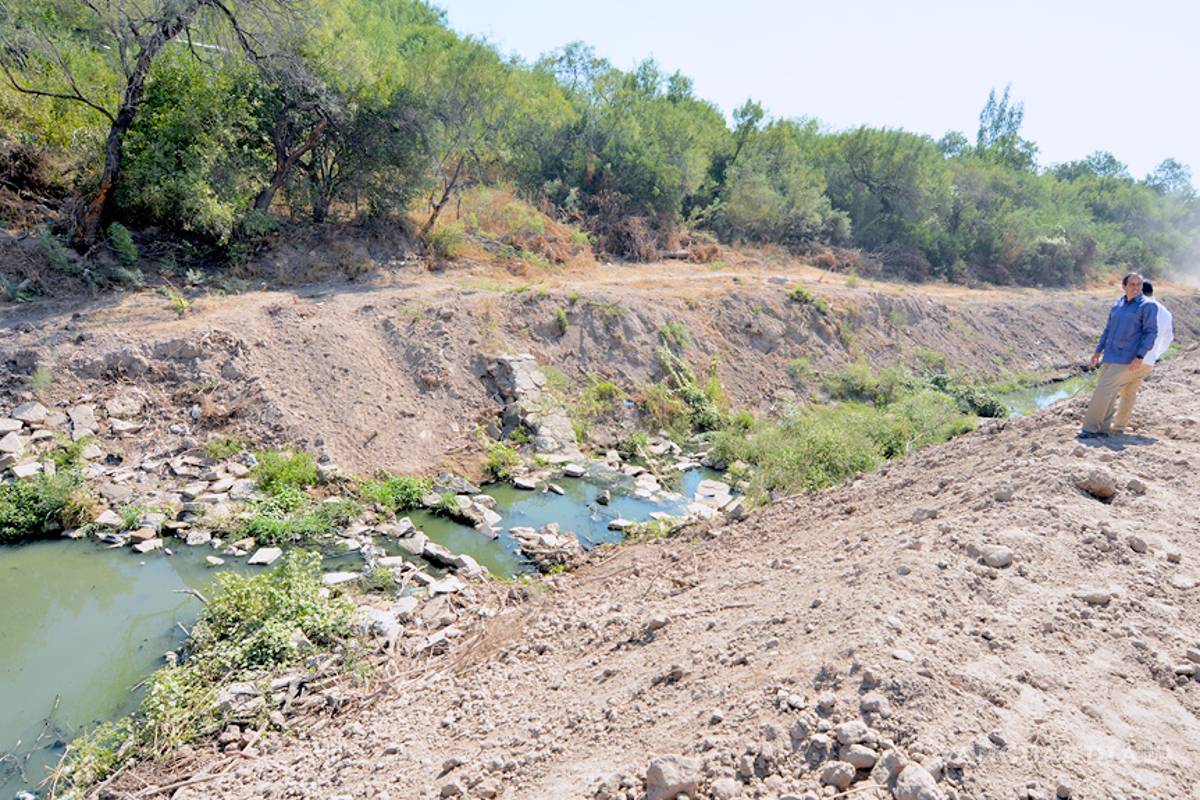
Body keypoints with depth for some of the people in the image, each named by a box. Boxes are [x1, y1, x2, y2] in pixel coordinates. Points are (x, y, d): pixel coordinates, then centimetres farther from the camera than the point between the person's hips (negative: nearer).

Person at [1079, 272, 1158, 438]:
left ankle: (1091, 428, -7)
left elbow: (1151, 332, -9)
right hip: (1111, 356, 7)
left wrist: (1140, 356, -18)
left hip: (1127, 359, -7)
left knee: (1104, 390, -12)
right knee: (1108, 393, 10)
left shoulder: (1147, 306, -5)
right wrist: (1098, 350, 18)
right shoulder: (1117, 305, 13)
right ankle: (1103, 428, 19)